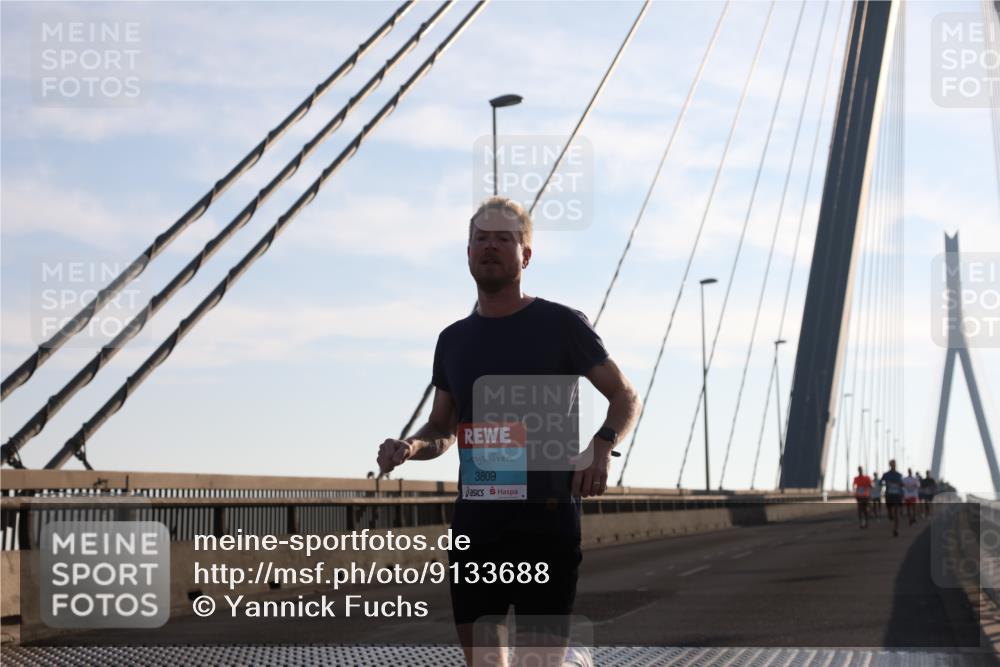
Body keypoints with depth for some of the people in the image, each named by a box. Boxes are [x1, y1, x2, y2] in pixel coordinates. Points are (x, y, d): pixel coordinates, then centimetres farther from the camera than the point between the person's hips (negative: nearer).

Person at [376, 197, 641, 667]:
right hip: (474, 528, 5)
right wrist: (409, 446, -2)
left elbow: (625, 397, 5)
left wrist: (602, 445, -14)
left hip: (546, 526, -5)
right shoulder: (453, 340, 13)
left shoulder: (560, 324, -1)